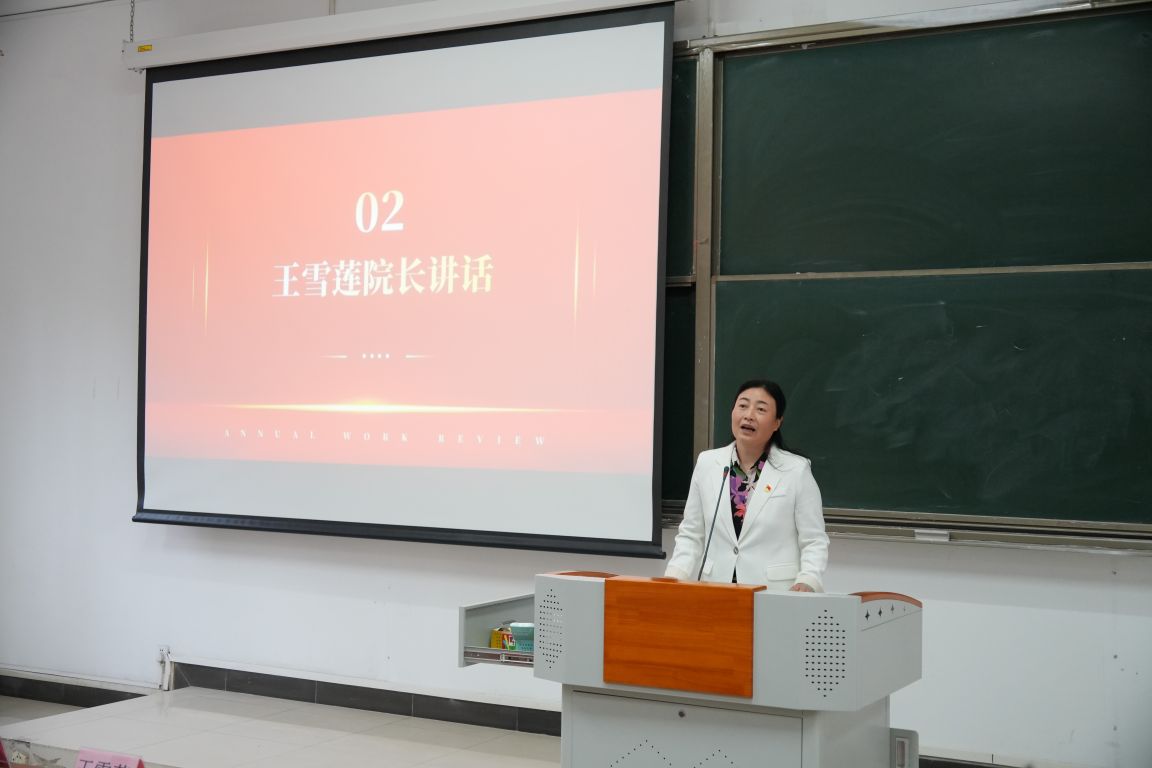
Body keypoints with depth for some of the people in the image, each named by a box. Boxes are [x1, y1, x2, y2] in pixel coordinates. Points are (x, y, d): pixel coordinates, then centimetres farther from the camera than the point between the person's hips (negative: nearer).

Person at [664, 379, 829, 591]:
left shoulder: (797, 470, 0)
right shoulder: (707, 463, 8)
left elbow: (814, 541, 1)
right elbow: (691, 535, 12)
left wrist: (808, 581, -16)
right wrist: (674, 576, -3)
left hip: (775, 593, -2)